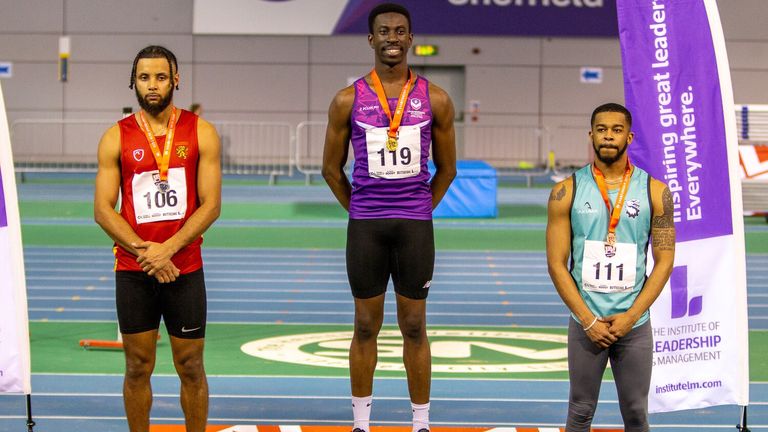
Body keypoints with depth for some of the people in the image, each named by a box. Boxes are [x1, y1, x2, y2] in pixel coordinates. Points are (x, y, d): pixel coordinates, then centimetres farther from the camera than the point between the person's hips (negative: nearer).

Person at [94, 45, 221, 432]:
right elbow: (103, 210, -2)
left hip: (185, 269, 0)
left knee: (190, 366, 5)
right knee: (138, 367, 6)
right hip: (132, 270, 1)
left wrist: (167, 249, -15)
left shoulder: (201, 134, 0)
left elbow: (211, 205, -5)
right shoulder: (116, 138, 1)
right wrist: (143, 252, -15)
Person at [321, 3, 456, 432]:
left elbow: (446, 168, 10)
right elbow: (332, 167, 9)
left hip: (415, 224, 0)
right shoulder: (348, 101, 1)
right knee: (366, 326, 6)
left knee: (414, 327, 4)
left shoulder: (435, 100, 2)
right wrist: (359, 211, 6)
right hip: (364, 226, 0)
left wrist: (422, 211, 7)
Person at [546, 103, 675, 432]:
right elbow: (557, 263, -2)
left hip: (634, 324, 1)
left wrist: (630, 317, -8)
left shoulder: (655, 191, 1)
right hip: (585, 323, 0)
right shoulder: (567, 192, -1)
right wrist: (588, 320, -9)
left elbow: (664, 260, 1)